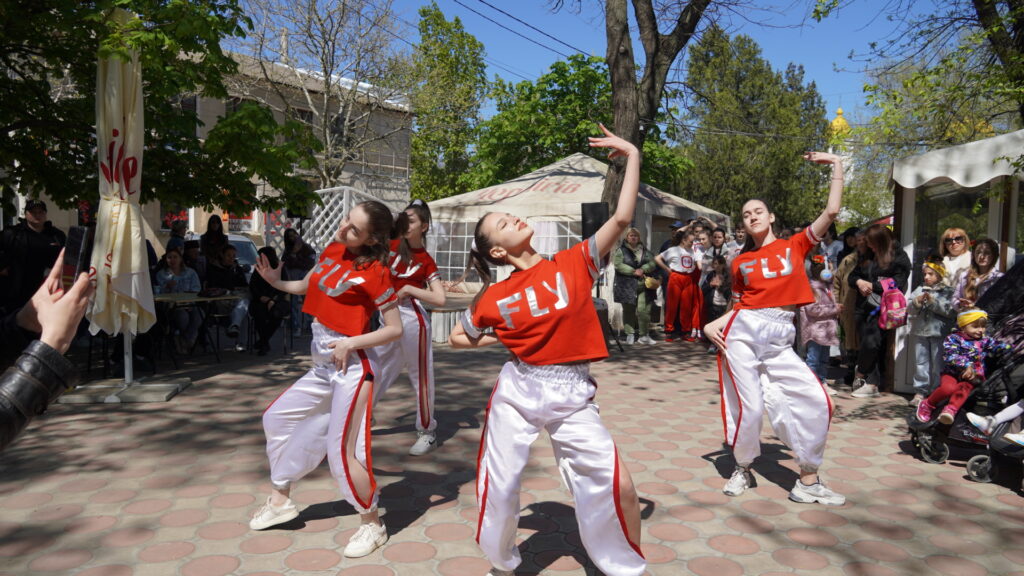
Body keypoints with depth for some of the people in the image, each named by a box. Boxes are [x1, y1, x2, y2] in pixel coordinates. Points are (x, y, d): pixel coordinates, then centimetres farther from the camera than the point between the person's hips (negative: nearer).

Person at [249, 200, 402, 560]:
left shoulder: (374, 272, -16)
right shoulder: (332, 251, 5)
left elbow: (395, 329, -14)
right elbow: (307, 286, 22)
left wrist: (352, 343, -21)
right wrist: (276, 282, 5)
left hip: (352, 368, -9)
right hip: (322, 367, 9)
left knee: (342, 452, -8)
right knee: (278, 417, 19)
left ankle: (372, 525, 13)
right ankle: (280, 500, 36)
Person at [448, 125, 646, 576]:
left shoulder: (574, 264, -2)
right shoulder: (494, 298, 0)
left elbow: (622, 218, -11)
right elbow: (458, 338, 15)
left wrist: (633, 156, -7)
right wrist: (501, 339, 4)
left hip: (572, 396, -1)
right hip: (517, 391, 1)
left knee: (616, 485, -9)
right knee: (499, 485, 10)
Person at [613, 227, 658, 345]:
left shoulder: (644, 250, 15)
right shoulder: (621, 250, 2)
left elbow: (652, 263, 9)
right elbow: (618, 265, -10)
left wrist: (643, 269, -11)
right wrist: (633, 272, -15)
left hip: (643, 285, 2)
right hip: (627, 285, -2)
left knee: (643, 310, -5)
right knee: (628, 311, 5)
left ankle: (644, 335, 5)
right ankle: (630, 334, 14)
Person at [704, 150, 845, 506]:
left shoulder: (794, 246, 11)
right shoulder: (740, 262, 12)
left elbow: (832, 211, 3)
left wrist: (836, 166, 7)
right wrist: (711, 326, -2)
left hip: (779, 340, 1)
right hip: (742, 332, -1)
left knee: (815, 401, -8)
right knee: (748, 406, -4)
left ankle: (808, 482, 7)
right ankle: (742, 469, 22)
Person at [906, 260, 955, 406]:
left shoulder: (946, 291, 0)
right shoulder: (919, 289, 12)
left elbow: (950, 310, -13)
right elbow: (909, 307, 7)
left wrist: (933, 301, -17)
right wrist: (917, 301, -12)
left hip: (939, 333, -4)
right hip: (920, 332, 4)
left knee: (938, 364, 1)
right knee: (921, 363, 8)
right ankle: (920, 392, 13)